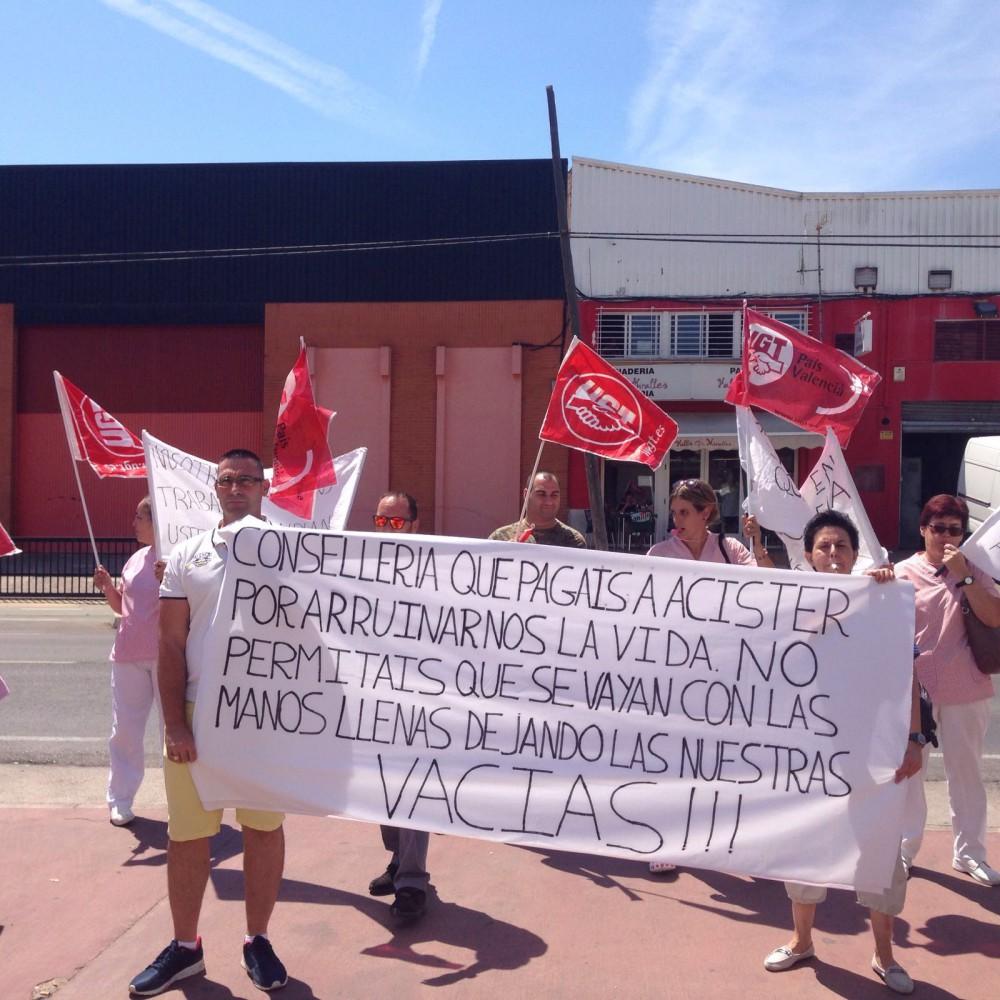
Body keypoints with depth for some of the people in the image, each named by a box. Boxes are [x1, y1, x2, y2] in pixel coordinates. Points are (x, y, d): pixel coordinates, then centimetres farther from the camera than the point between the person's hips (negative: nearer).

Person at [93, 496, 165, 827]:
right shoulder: (136, 559, 10)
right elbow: (122, 606, 18)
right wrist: (107, 587, 0)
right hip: (128, 655, 6)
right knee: (124, 731, 11)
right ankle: (120, 800, 23)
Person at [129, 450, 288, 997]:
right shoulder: (188, 555, 4)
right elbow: (171, 645, 3)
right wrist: (174, 724, -5)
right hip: (197, 712, 1)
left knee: (265, 827, 8)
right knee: (187, 834, 8)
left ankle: (258, 941, 25)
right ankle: (184, 946, 25)